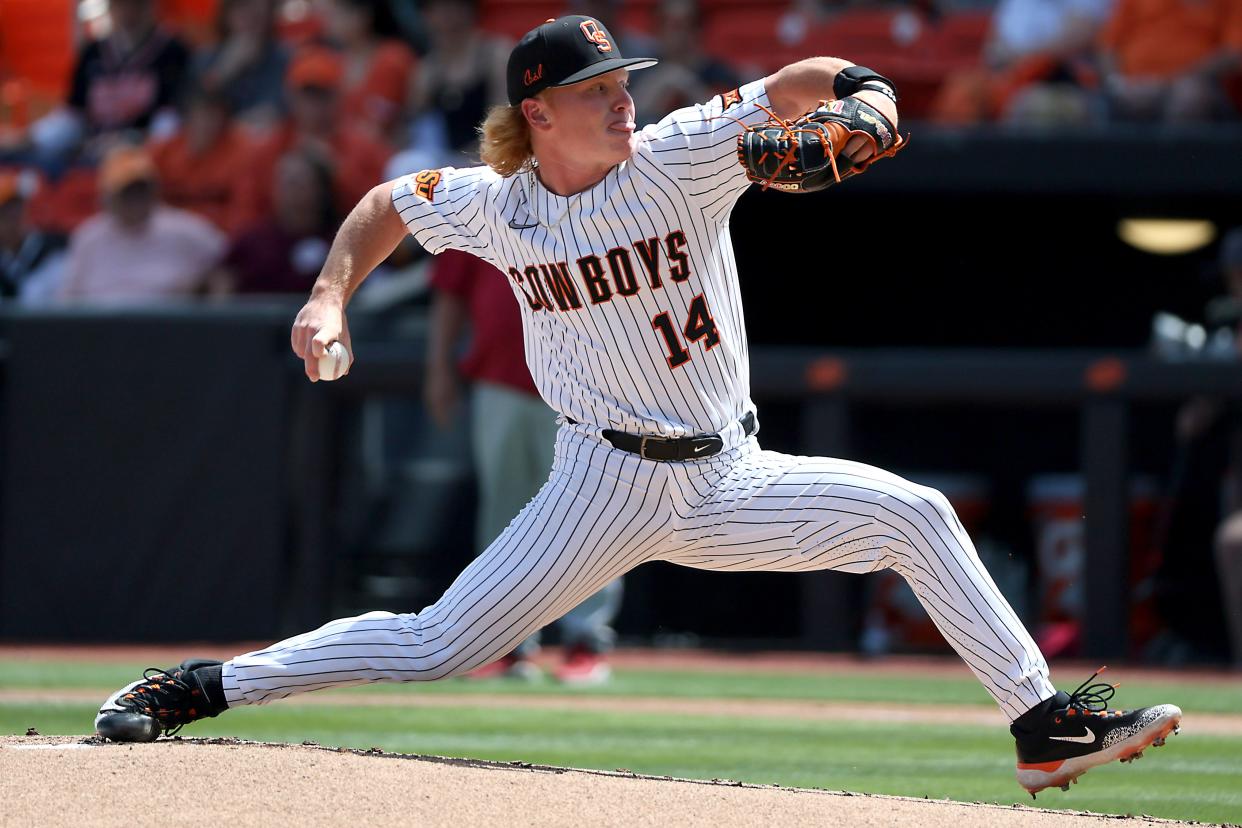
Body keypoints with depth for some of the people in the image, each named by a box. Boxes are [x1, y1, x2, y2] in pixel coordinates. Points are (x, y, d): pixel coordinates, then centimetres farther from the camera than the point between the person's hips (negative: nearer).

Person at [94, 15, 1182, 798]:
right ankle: (202, 689, 0)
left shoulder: (680, 159, -8)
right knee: (438, 649, -10)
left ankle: (1043, 722, -4)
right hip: (609, 483, -2)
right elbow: (389, 204, 13)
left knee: (915, 515, -10)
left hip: (728, 483, 2)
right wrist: (332, 298, -1)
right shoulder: (494, 205, -5)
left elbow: (798, 86, -14)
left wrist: (862, 94, -36)